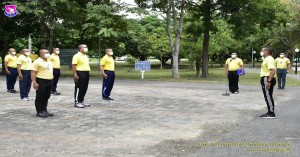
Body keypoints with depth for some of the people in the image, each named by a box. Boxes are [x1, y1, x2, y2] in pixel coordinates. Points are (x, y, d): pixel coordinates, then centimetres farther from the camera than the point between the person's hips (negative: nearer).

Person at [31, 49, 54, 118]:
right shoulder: (37, 62, -11)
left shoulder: (49, 61, 16)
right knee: (39, 97, -1)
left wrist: (51, 77, 19)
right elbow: (33, 73, -15)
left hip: (49, 81, 8)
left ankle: (44, 110, 21)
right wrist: (34, 82, -21)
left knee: (46, 97, 13)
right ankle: (39, 112, 4)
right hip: (41, 81, -8)